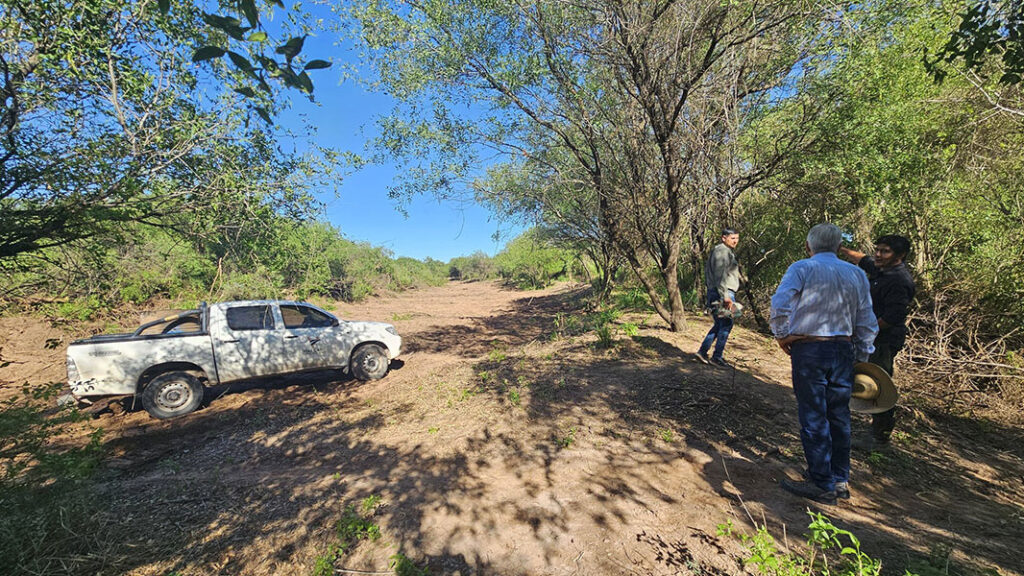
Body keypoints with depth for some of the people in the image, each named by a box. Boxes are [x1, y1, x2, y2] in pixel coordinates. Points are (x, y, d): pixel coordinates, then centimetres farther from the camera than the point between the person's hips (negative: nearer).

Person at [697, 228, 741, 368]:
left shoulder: (727, 252, 22)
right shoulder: (722, 251, -11)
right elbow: (720, 276, -21)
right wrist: (725, 296, -23)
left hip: (715, 293, 10)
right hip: (723, 293, -10)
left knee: (719, 324, 14)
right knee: (726, 324, -4)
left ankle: (703, 351, 14)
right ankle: (717, 356, 1)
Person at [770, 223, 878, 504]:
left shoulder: (802, 268, -7)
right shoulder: (857, 274, 9)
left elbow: (780, 304, -22)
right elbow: (867, 324, 10)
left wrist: (781, 335, -7)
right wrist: (862, 357, 18)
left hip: (808, 349, -6)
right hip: (844, 350, 6)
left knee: (814, 418, 2)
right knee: (839, 416, 15)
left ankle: (822, 485, 12)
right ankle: (840, 481, 28)